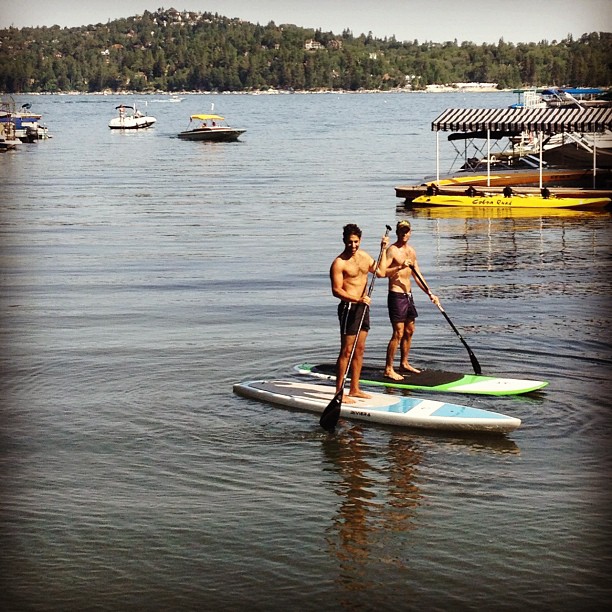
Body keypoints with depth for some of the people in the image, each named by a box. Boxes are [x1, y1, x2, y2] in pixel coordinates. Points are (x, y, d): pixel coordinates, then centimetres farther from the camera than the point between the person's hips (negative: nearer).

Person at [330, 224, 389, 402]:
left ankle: (354, 389, 18)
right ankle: (339, 392, -5)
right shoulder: (339, 263, -13)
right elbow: (336, 290, -18)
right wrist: (357, 299, -28)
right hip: (348, 307, -8)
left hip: (363, 306, 8)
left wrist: (383, 250, 16)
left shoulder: (364, 256, 11)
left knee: (360, 349, 11)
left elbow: (381, 272, 20)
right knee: (346, 351, -8)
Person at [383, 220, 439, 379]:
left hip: (408, 295, 8)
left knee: (409, 331, 15)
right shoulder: (392, 250, -11)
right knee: (398, 333, -10)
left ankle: (404, 363, 29)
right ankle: (388, 369, -6)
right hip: (396, 295, -8)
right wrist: (400, 267, -31)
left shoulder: (411, 251, 13)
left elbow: (417, 275, 19)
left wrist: (430, 294, 14)